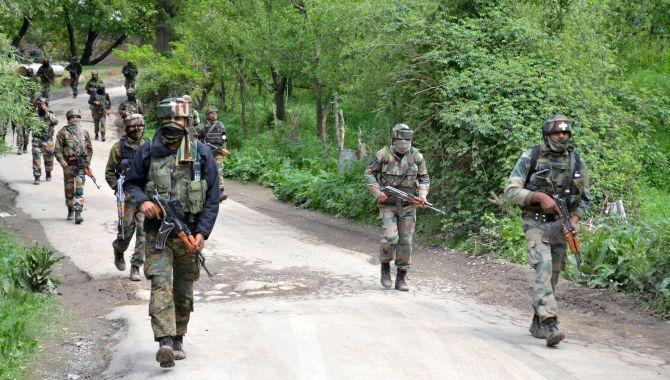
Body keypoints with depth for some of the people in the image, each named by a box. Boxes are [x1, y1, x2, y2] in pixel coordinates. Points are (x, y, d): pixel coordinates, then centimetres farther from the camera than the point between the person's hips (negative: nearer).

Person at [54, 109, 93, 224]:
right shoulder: (63, 132, 2)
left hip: (81, 165, 0)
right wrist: (61, 161, -16)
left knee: (79, 190, -10)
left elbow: (89, 149, 15)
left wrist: (87, 163, 6)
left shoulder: (84, 132, 9)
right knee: (69, 189, 9)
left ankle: (78, 213, -15)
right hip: (68, 164, 0)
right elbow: (58, 149, -2)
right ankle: (70, 211, 26)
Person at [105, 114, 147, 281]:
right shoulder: (119, 147, 1)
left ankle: (136, 266, 0)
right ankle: (118, 249, 33)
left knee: (143, 230, -7)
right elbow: (109, 172, 6)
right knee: (127, 229, -1)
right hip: (127, 194, -2)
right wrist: (117, 187, -7)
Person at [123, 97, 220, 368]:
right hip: (158, 232, -1)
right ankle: (165, 343, -24)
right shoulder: (147, 152, 1)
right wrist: (142, 200, -10)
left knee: (183, 291, 11)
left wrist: (202, 232, -7)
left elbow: (212, 197, 1)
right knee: (161, 284, -16)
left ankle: (178, 339, 26)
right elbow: (131, 182, 12)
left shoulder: (202, 154, 1)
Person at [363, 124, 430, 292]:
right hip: (388, 204, -2)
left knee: (405, 241, 2)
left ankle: (401, 277, 12)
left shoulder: (416, 156, 0)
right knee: (389, 237, -16)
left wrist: (423, 196, -7)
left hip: (408, 205, 2)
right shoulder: (383, 155, -7)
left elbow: (424, 178, 9)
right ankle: (385, 266, 11)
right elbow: (369, 173, 2)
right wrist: (377, 192, -11)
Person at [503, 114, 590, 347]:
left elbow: (584, 198, 13)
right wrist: (540, 197, -21)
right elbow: (511, 191, -9)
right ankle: (549, 324, -29)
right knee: (544, 267, -22)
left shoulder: (576, 162, 5)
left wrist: (574, 220, -4)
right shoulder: (531, 157, -7)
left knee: (553, 275, 9)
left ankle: (538, 324, 24)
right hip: (536, 223, -5)